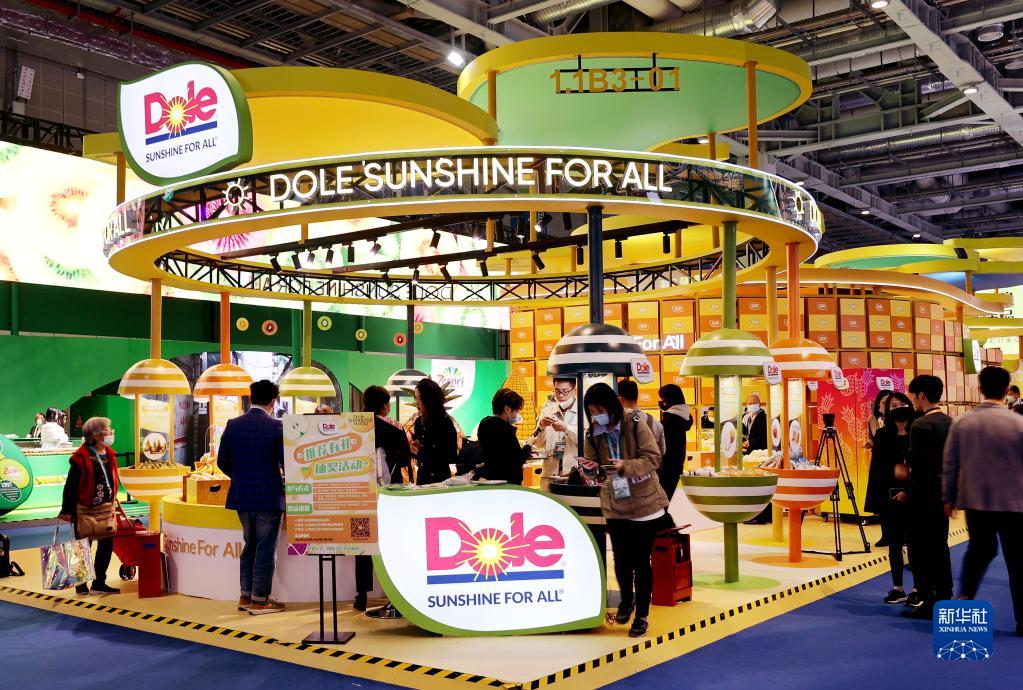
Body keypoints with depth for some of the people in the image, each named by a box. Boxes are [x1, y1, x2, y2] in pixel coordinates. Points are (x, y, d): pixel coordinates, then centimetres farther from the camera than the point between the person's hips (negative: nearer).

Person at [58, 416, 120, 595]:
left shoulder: (109, 455, 5)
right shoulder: (81, 458, -16)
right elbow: (70, 485, -14)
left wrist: (112, 502, 17)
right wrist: (66, 511, -13)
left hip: (105, 508, 7)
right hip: (85, 510, -7)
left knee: (106, 546, 8)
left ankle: (99, 583, 18)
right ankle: (81, 583, 20)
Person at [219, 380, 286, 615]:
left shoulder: (233, 425, 1)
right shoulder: (276, 427, -13)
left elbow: (223, 462, 5)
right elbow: (286, 463, -13)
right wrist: (286, 481, 8)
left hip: (242, 497, 5)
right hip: (269, 497, -5)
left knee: (250, 546, 19)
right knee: (265, 549, 5)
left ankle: (245, 596, 24)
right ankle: (259, 601, 10)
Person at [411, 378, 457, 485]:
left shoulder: (444, 422, -12)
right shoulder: (419, 422, 7)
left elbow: (452, 457, -13)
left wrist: (422, 450, -16)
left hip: (440, 477, -6)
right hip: (422, 477, 6)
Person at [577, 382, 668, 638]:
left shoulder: (635, 425, -15)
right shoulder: (593, 434, -3)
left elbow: (653, 458, -19)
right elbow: (593, 465, 2)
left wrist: (624, 466, -33)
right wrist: (590, 467, -22)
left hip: (644, 504, -4)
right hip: (614, 506, 4)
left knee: (641, 561, 4)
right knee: (621, 559, 13)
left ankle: (642, 615, 19)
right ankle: (627, 599, 41)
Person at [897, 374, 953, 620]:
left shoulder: (920, 425, -17)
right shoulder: (950, 422, 7)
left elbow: (915, 465, -19)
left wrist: (904, 471, 2)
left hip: (923, 495, -8)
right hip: (943, 493, 8)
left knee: (919, 549, 0)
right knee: (939, 546, 15)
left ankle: (927, 603, 2)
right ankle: (944, 599, 21)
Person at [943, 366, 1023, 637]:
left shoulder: (961, 423, -2)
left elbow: (950, 464, 4)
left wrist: (949, 498, 14)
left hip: (974, 501, 3)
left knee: (979, 549, 23)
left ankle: (965, 596, 11)